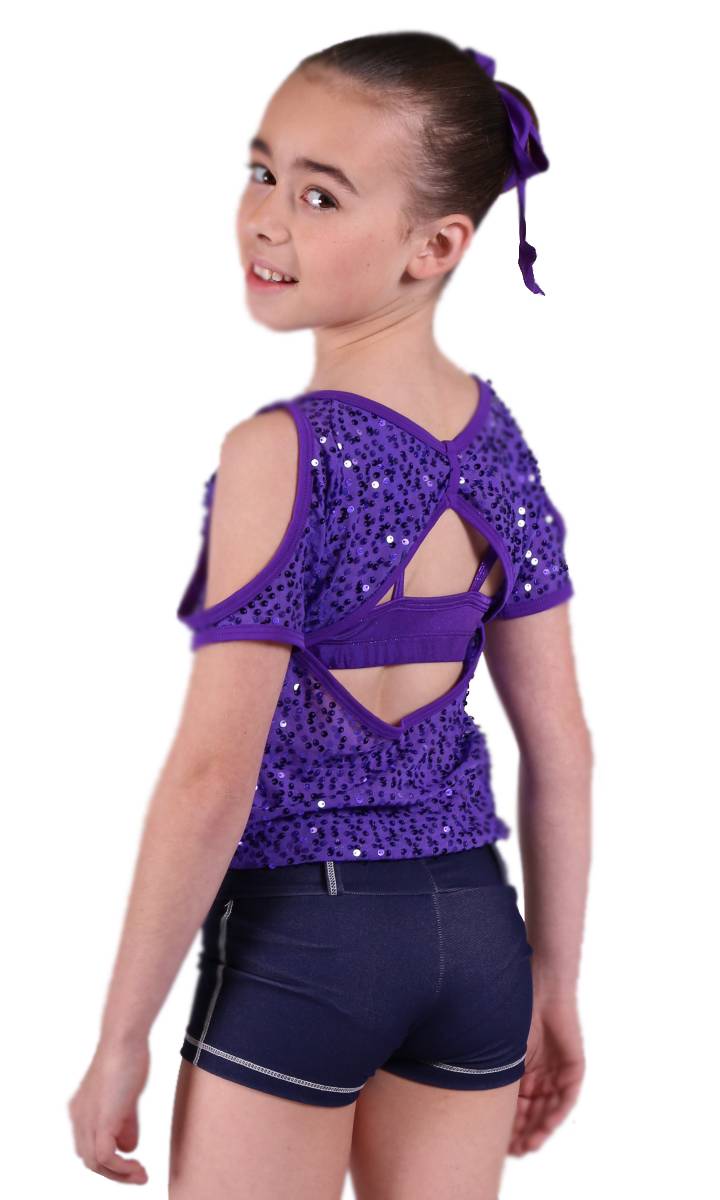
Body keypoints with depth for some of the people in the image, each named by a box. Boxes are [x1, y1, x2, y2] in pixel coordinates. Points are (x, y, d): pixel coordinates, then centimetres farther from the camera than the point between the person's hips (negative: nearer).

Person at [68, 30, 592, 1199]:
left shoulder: (279, 455, -17)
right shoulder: (499, 442, 2)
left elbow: (213, 775, -18)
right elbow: (561, 743, 6)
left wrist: (121, 1037, -10)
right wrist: (555, 984, 15)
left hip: (298, 932, -6)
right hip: (473, 926, 6)